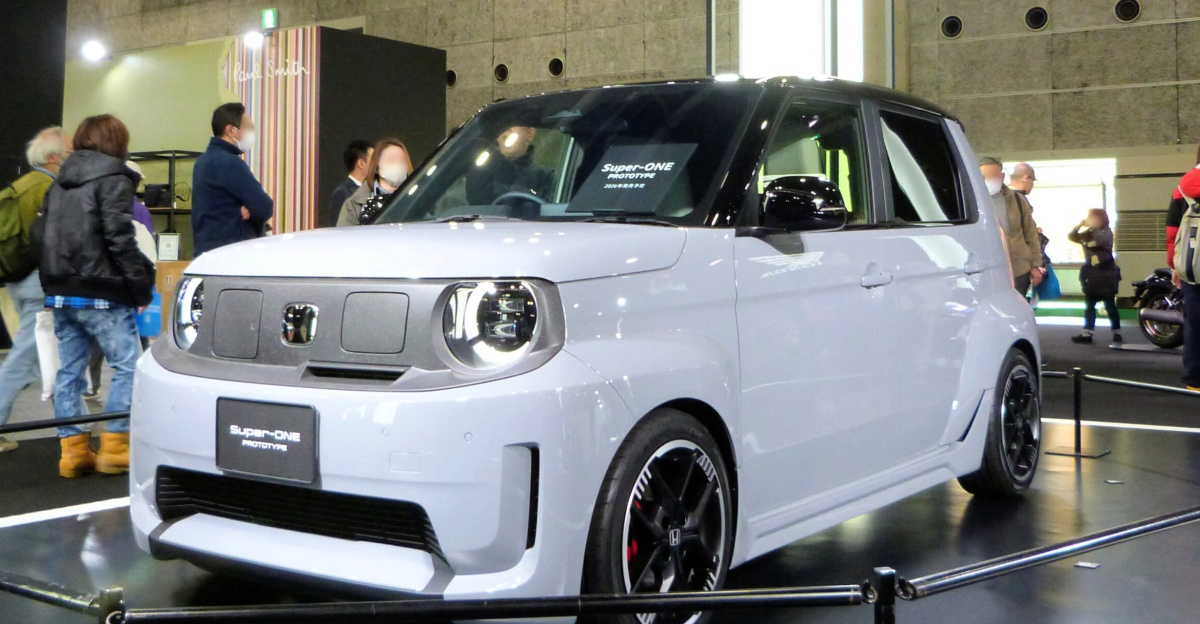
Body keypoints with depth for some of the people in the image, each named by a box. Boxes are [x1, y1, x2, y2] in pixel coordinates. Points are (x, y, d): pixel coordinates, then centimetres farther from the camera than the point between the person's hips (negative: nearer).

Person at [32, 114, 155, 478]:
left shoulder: (59, 183, 16)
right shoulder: (113, 180, -7)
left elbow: (39, 234, 15)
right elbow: (120, 240, -16)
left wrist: (53, 281, 18)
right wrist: (141, 287, -11)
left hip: (60, 294, 8)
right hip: (102, 295, -8)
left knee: (69, 369, 10)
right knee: (127, 365, -1)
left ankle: (72, 450, 13)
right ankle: (114, 447, -2)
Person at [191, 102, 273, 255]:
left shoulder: (205, 160, 16)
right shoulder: (229, 163, -15)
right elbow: (265, 208, -17)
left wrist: (249, 210, -5)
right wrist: (250, 211, 5)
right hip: (230, 252, -10)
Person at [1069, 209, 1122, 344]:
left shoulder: (1106, 232, -7)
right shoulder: (1087, 233, 12)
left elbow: (1101, 240, -27)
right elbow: (1071, 236, 3)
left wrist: (1092, 227, -22)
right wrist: (1079, 225, -11)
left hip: (1106, 275, -6)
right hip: (1091, 276, 6)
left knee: (1110, 305, 0)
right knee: (1089, 305, 6)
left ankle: (1117, 333, 9)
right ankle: (1087, 334, 7)